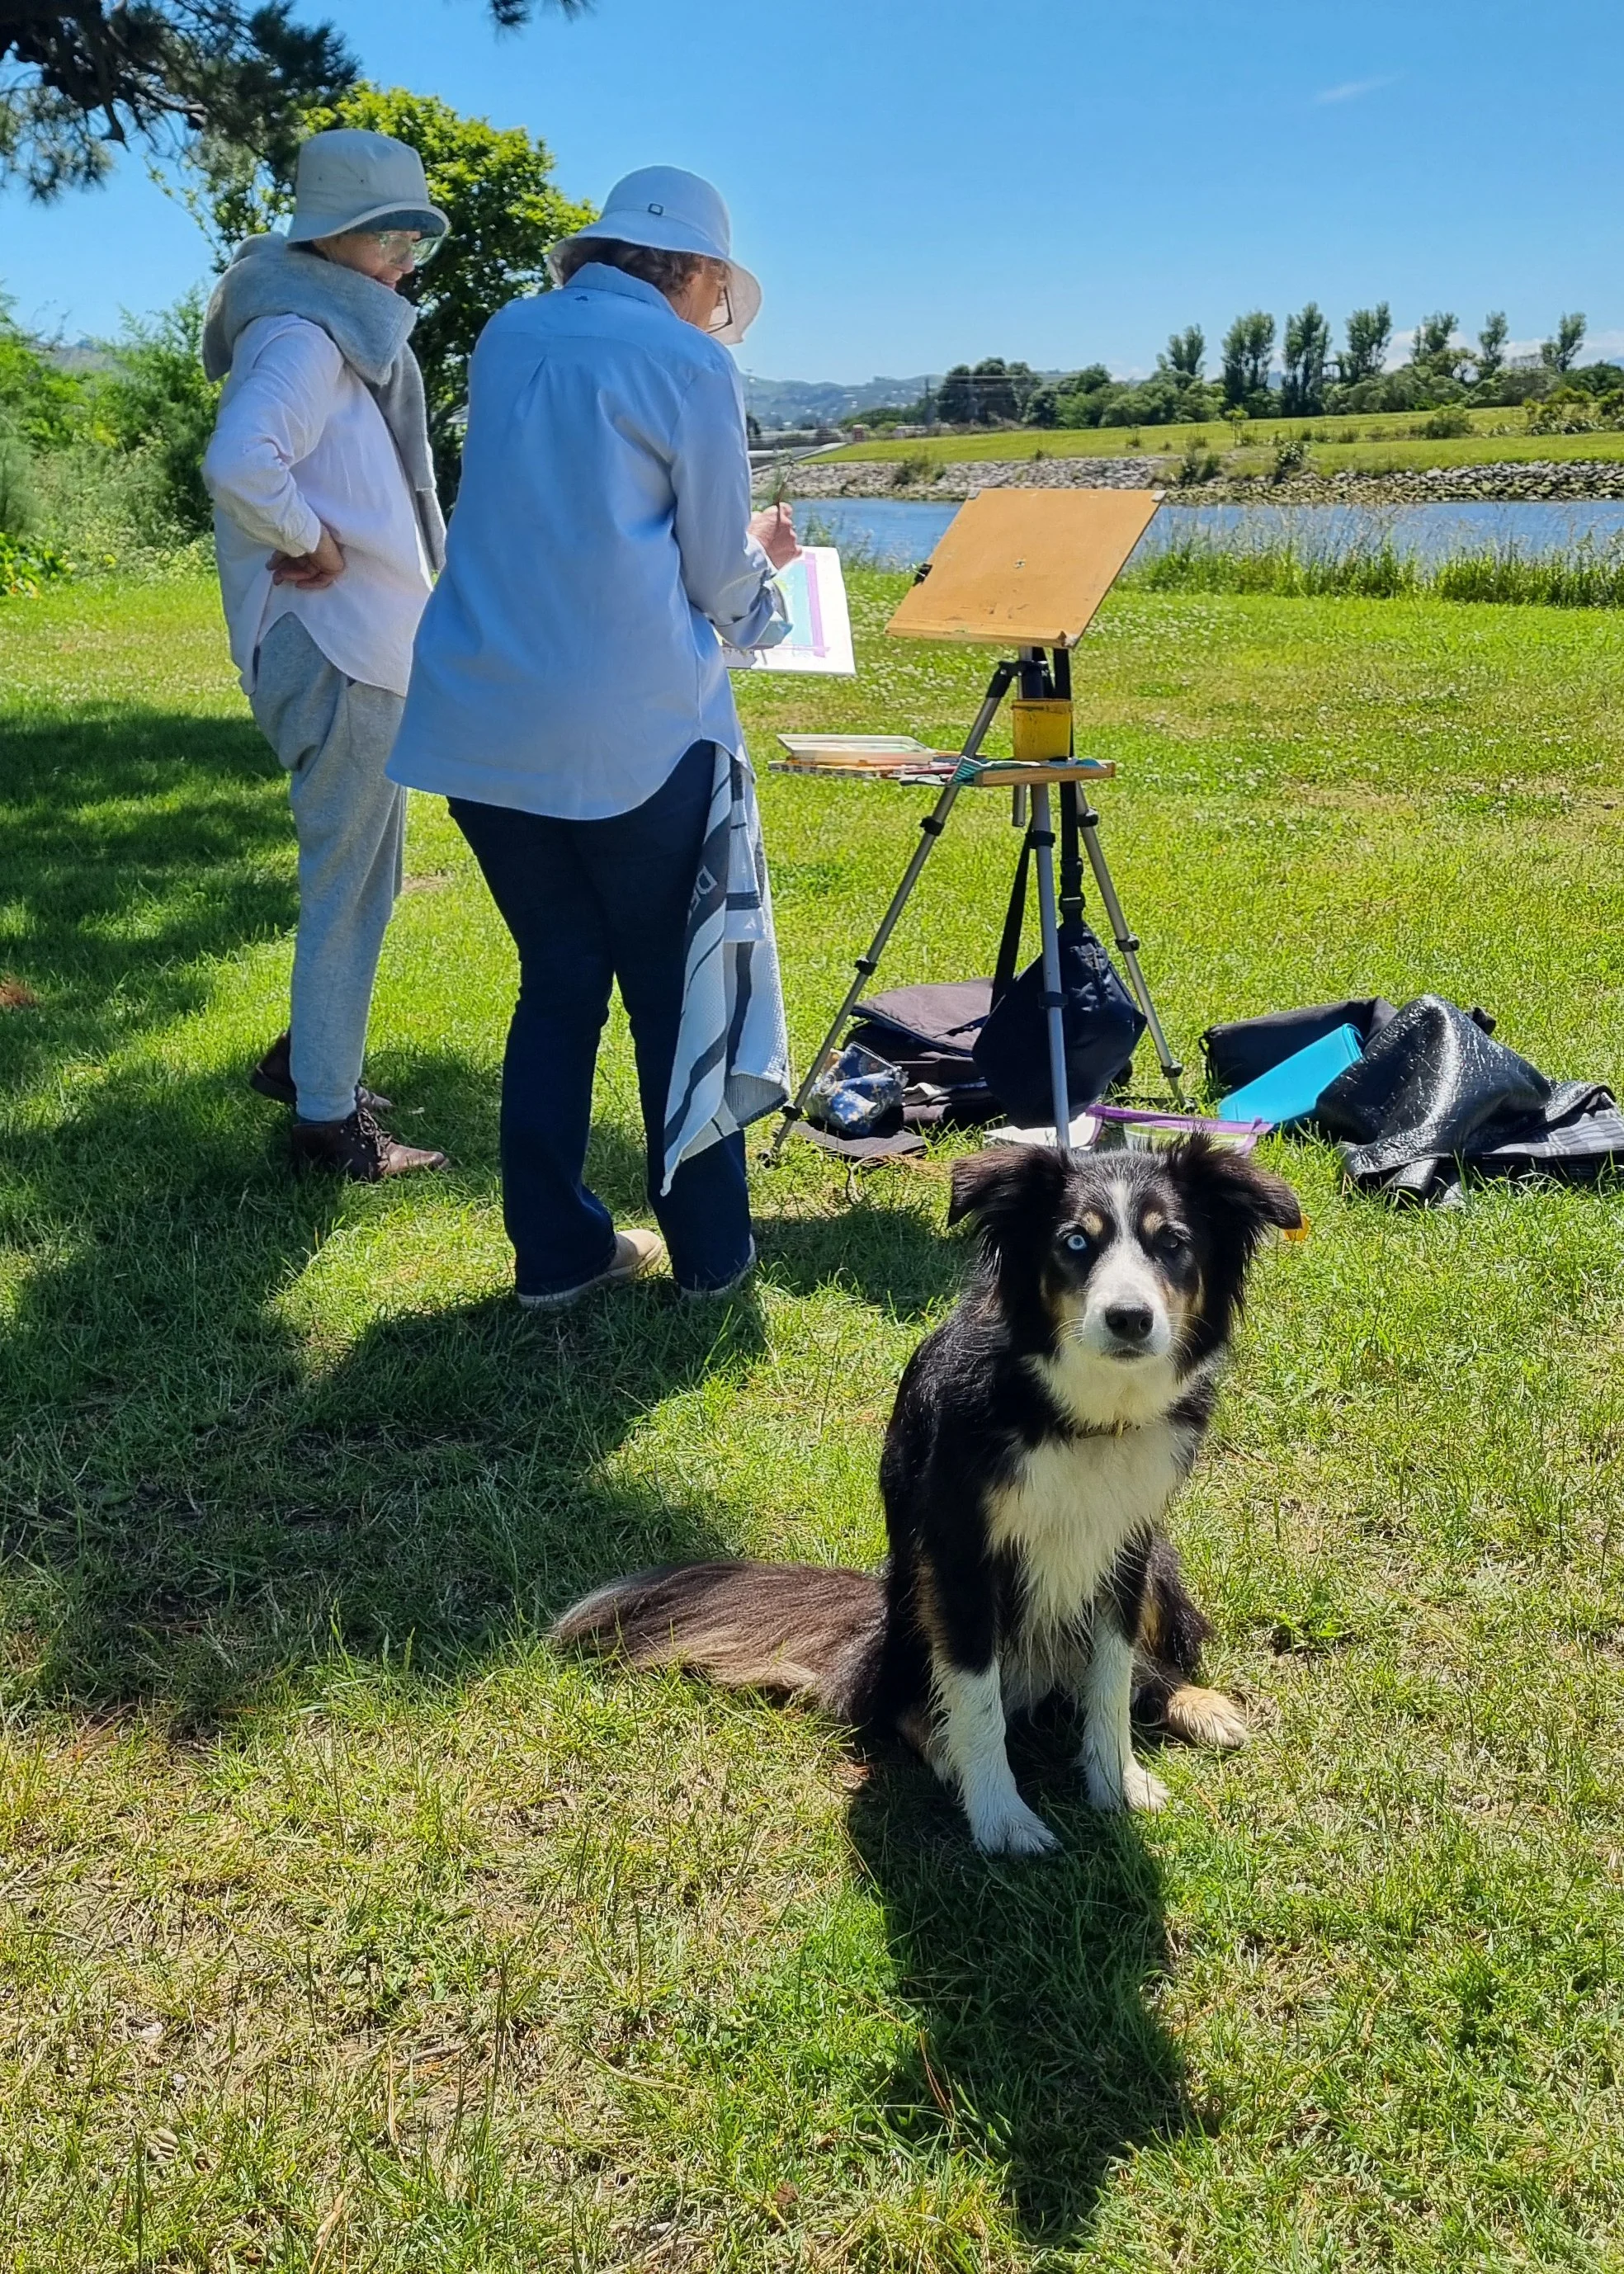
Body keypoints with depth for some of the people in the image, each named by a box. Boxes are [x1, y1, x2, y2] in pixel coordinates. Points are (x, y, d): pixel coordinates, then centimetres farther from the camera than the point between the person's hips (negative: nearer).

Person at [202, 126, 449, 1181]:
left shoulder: (352, 333, 16)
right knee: (347, 887, -3)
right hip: (338, 649, -10)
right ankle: (328, 1116, 8)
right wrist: (308, 544, -19)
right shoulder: (304, 336, -15)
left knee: (362, 876, 19)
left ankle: (308, 1057, 33)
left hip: (369, 647, 10)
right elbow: (239, 465, -33)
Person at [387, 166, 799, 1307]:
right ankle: (709, 1248, 17)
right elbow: (720, 581, 2)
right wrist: (762, 557, 25)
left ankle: (557, 1248, 18)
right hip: (633, 729, -5)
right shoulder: (689, 362, -2)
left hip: (480, 725, 5)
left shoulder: (505, 337, 15)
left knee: (558, 981, 15)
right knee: (675, 989, 7)